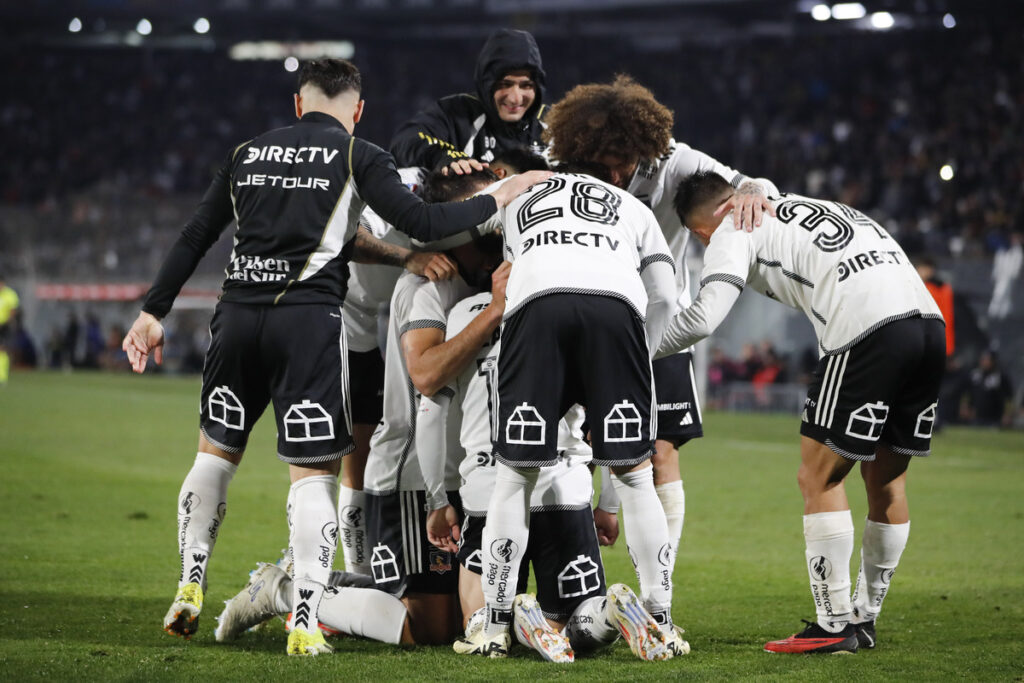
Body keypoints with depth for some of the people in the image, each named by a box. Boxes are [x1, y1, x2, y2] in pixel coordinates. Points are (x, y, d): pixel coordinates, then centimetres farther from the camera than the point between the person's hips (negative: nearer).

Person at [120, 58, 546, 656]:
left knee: (217, 450, 22)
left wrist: (154, 311, 21)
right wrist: (502, 197, 5)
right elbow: (422, 223, -5)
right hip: (309, 320, -4)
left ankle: (190, 589, 16)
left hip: (240, 312, 4)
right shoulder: (358, 158, 3)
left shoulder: (247, 154, 16)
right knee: (314, 472, -1)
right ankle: (305, 624, -7)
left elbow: (196, 237, 17)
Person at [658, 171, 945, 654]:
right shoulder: (798, 206, 30)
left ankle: (834, 626, 2)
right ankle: (864, 621, 24)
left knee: (819, 479, 3)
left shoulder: (732, 233, 8)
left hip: (867, 332, -8)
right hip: (928, 320, 8)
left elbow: (703, 319, -2)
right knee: (886, 480, 16)